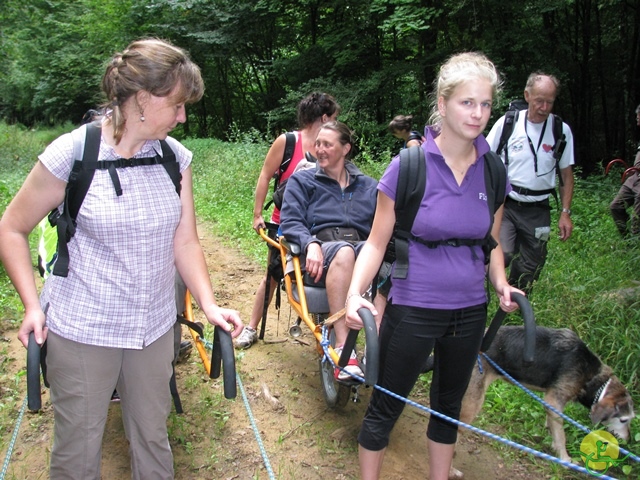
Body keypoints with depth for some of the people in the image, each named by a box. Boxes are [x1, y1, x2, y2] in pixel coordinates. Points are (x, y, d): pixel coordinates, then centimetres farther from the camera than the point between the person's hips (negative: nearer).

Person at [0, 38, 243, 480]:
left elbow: (185, 242, 2)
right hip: (81, 330, -3)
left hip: (154, 328, 4)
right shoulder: (71, 153, -12)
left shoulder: (175, 157, -1)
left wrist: (208, 303, -11)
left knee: (153, 441, 17)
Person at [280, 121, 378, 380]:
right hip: (319, 256, -2)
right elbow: (290, 222, 3)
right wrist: (311, 244, -17)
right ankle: (342, 348, -43)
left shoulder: (368, 186, 22)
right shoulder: (301, 181, 17)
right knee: (344, 251, -39)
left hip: (363, 248, 2)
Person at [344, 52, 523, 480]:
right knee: (386, 408, 9)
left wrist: (500, 282, -6)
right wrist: (355, 291, -24)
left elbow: (491, 241, 11)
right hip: (413, 310, -4)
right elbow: (378, 242, -10)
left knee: (449, 404, 22)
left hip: (470, 311, 5)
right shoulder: (409, 165, -14)